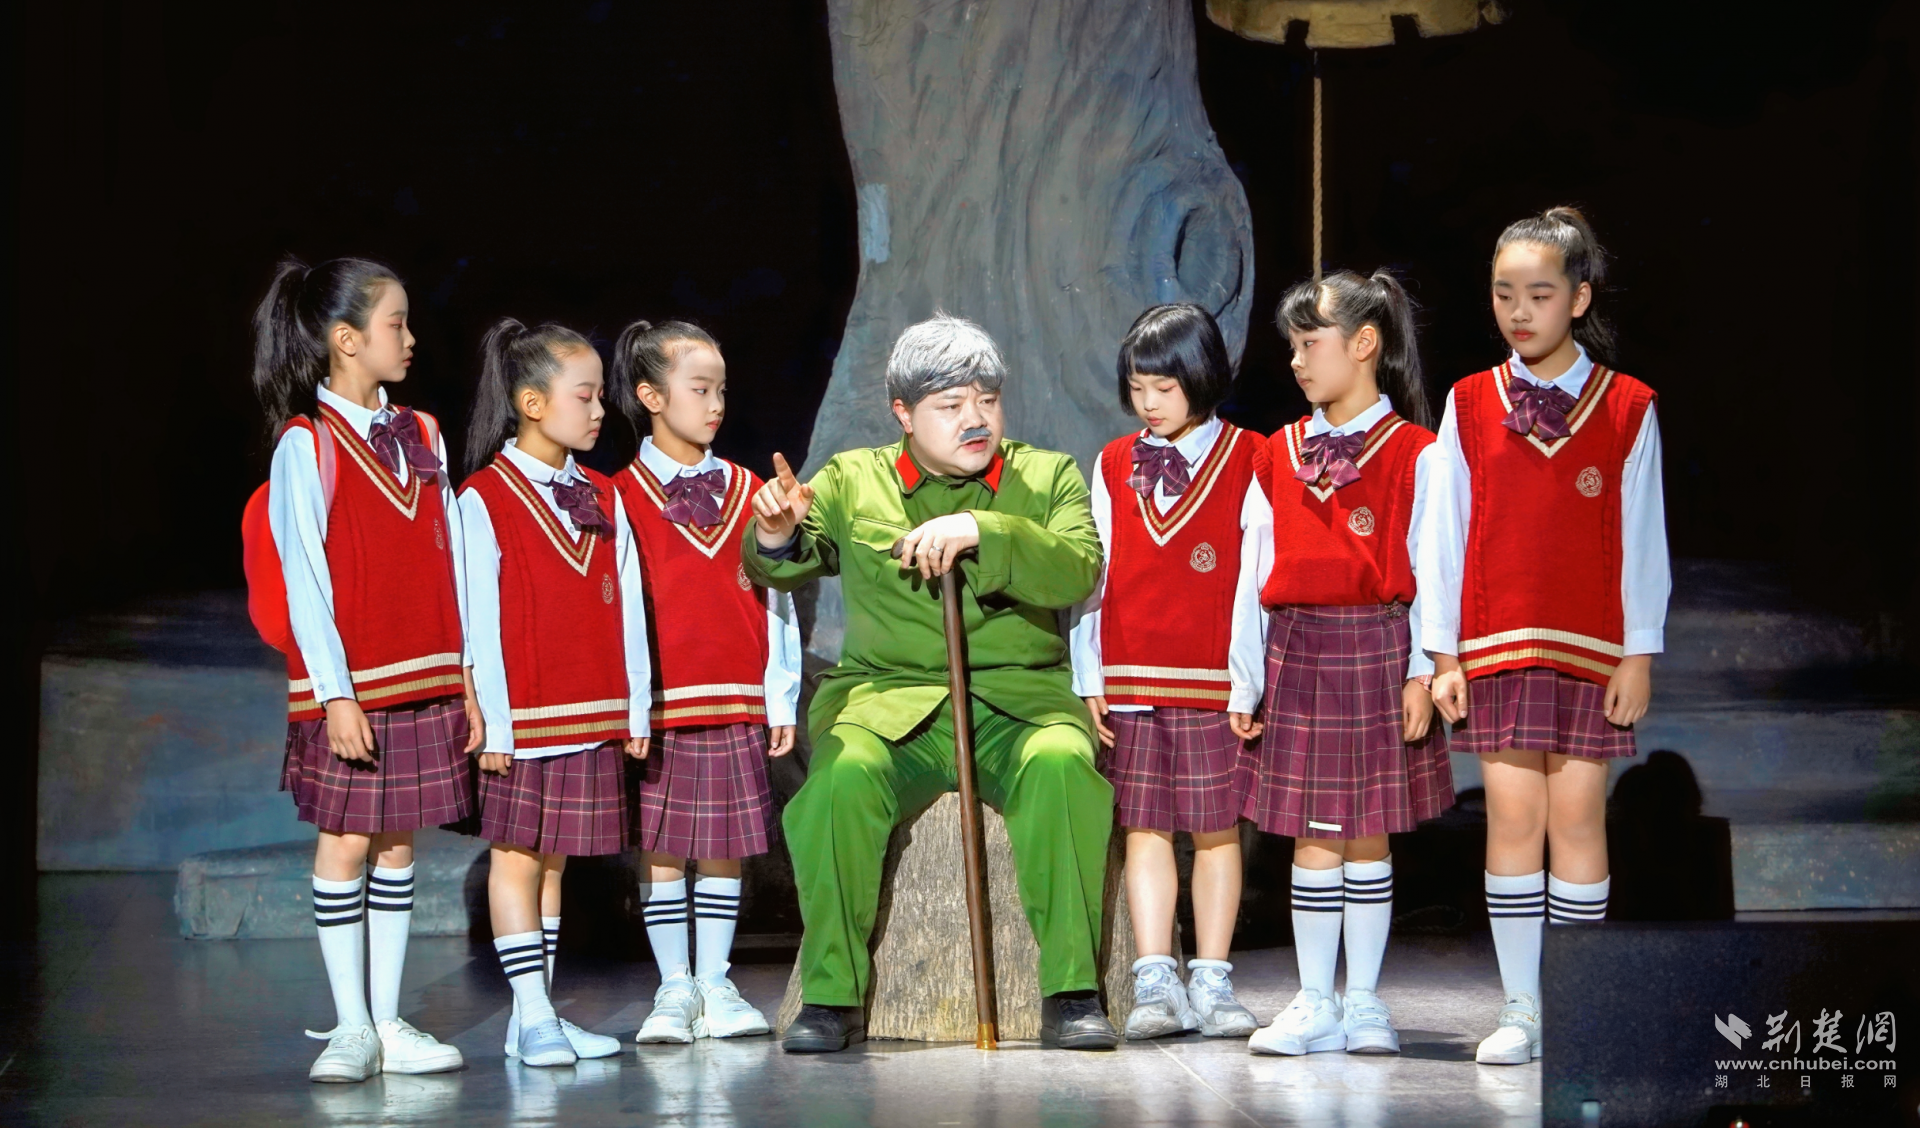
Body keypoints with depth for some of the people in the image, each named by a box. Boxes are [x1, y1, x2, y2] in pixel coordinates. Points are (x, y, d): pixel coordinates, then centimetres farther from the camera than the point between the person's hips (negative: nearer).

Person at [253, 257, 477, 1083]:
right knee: (345, 843, 0)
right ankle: (351, 1026, 8)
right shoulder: (307, 445, -7)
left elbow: (448, 567, 10)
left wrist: (465, 675, 7)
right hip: (350, 688, -5)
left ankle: (389, 1021, 13)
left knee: (399, 843, 8)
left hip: (427, 683, 5)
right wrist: (335, 694, -15)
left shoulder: (421, 437, 10)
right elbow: (305, 579, -10)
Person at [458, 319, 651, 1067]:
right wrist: (494, 721, -14)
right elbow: (481, 621, -10)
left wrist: (635, 709, 6)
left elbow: (628, 608, 10)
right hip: (524, 719, -6)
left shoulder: (602, 499, 11)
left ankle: (539, 1012, 15)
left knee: (555, 858, 10)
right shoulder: (485, 499, -7)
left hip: (593, 718, 6)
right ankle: (531, 1016, 3)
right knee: (517, 856, 0)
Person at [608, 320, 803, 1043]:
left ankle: (714, 985, 15)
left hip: (736, 705, 3)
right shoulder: (621, 498, 0)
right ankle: (674, 988, 11)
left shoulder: (748, 492, 10)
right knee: (659, 848, 2)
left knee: (723, 848, 6)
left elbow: (775, 601, 10)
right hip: (657, 708, -3)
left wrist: (781, 701, 6)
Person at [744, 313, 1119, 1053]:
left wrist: (982, 531, -20)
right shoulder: (853, 480, 15)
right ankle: (832, 997, -20)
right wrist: (776, 535, -14)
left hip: (1019, 702, 0)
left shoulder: (1048, 476, 13)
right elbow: (779, 572, 10)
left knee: (1061, 764, -34)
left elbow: (1079, 570, -5)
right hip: (888, 699, 0)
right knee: (842, 776, -33)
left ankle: (1071, 992, -25)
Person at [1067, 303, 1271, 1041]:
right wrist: (1090, 678, 4)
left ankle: (1211, 982, 8)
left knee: (1217, 830, 2)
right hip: (1131, 687, 3)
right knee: (1145, 830, 2)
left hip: (1213, 687, -3)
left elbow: (1255, 580, -3)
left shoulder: (1247, 462, 1)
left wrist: (1248, 683, -8)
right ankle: (1156, 984, 5)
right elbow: (1090, 573, 11)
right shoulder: (1114, 466, 12)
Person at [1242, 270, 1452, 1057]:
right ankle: (1315, 1004, 9)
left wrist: (1421, 673, -9)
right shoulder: (1283, 450, 10)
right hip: (1297, 651, 3)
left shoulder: (1414, 452, -4)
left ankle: (1364, 1001, 12)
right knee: (1312, 835, 4)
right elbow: (1264, 567, 10)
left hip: (1377, 650, -3)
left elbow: (1426, 570, -5)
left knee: (1368, 832, 4)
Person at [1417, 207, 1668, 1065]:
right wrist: (1443, 652, 3)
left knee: (1578, 815, -1)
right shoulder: (1470, 404, 7)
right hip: (1497, 644, 1)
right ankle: (1521, 1008, 4)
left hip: (1593, 645, -1)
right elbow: (1442, 532, 7)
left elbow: (1643, 538, 4)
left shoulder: (1627, 407, 4)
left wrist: (1638, 653, 0)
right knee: (1513, 813, -3)